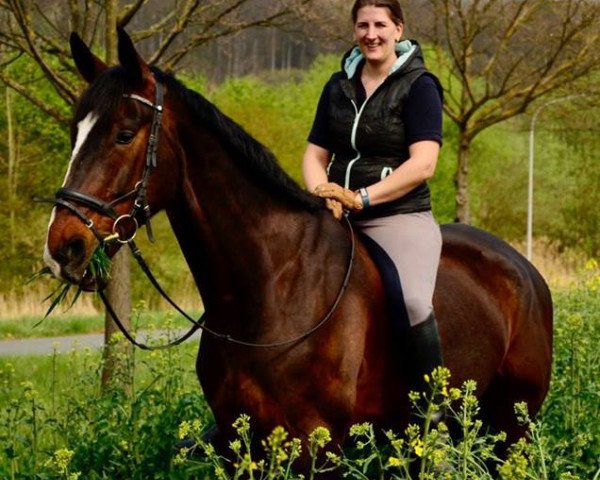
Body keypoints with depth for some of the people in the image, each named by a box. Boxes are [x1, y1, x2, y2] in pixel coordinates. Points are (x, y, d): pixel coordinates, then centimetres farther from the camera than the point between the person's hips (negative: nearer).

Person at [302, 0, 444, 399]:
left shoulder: (419, 87, -2)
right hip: (337, 218, 6)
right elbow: (315, 155, 15)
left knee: (412, 301, -32)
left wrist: (363, 197, -20)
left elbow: (422, 164, -12)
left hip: (399, 217, -6)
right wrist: (322, 194, -8)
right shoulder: (338, 87, 15)